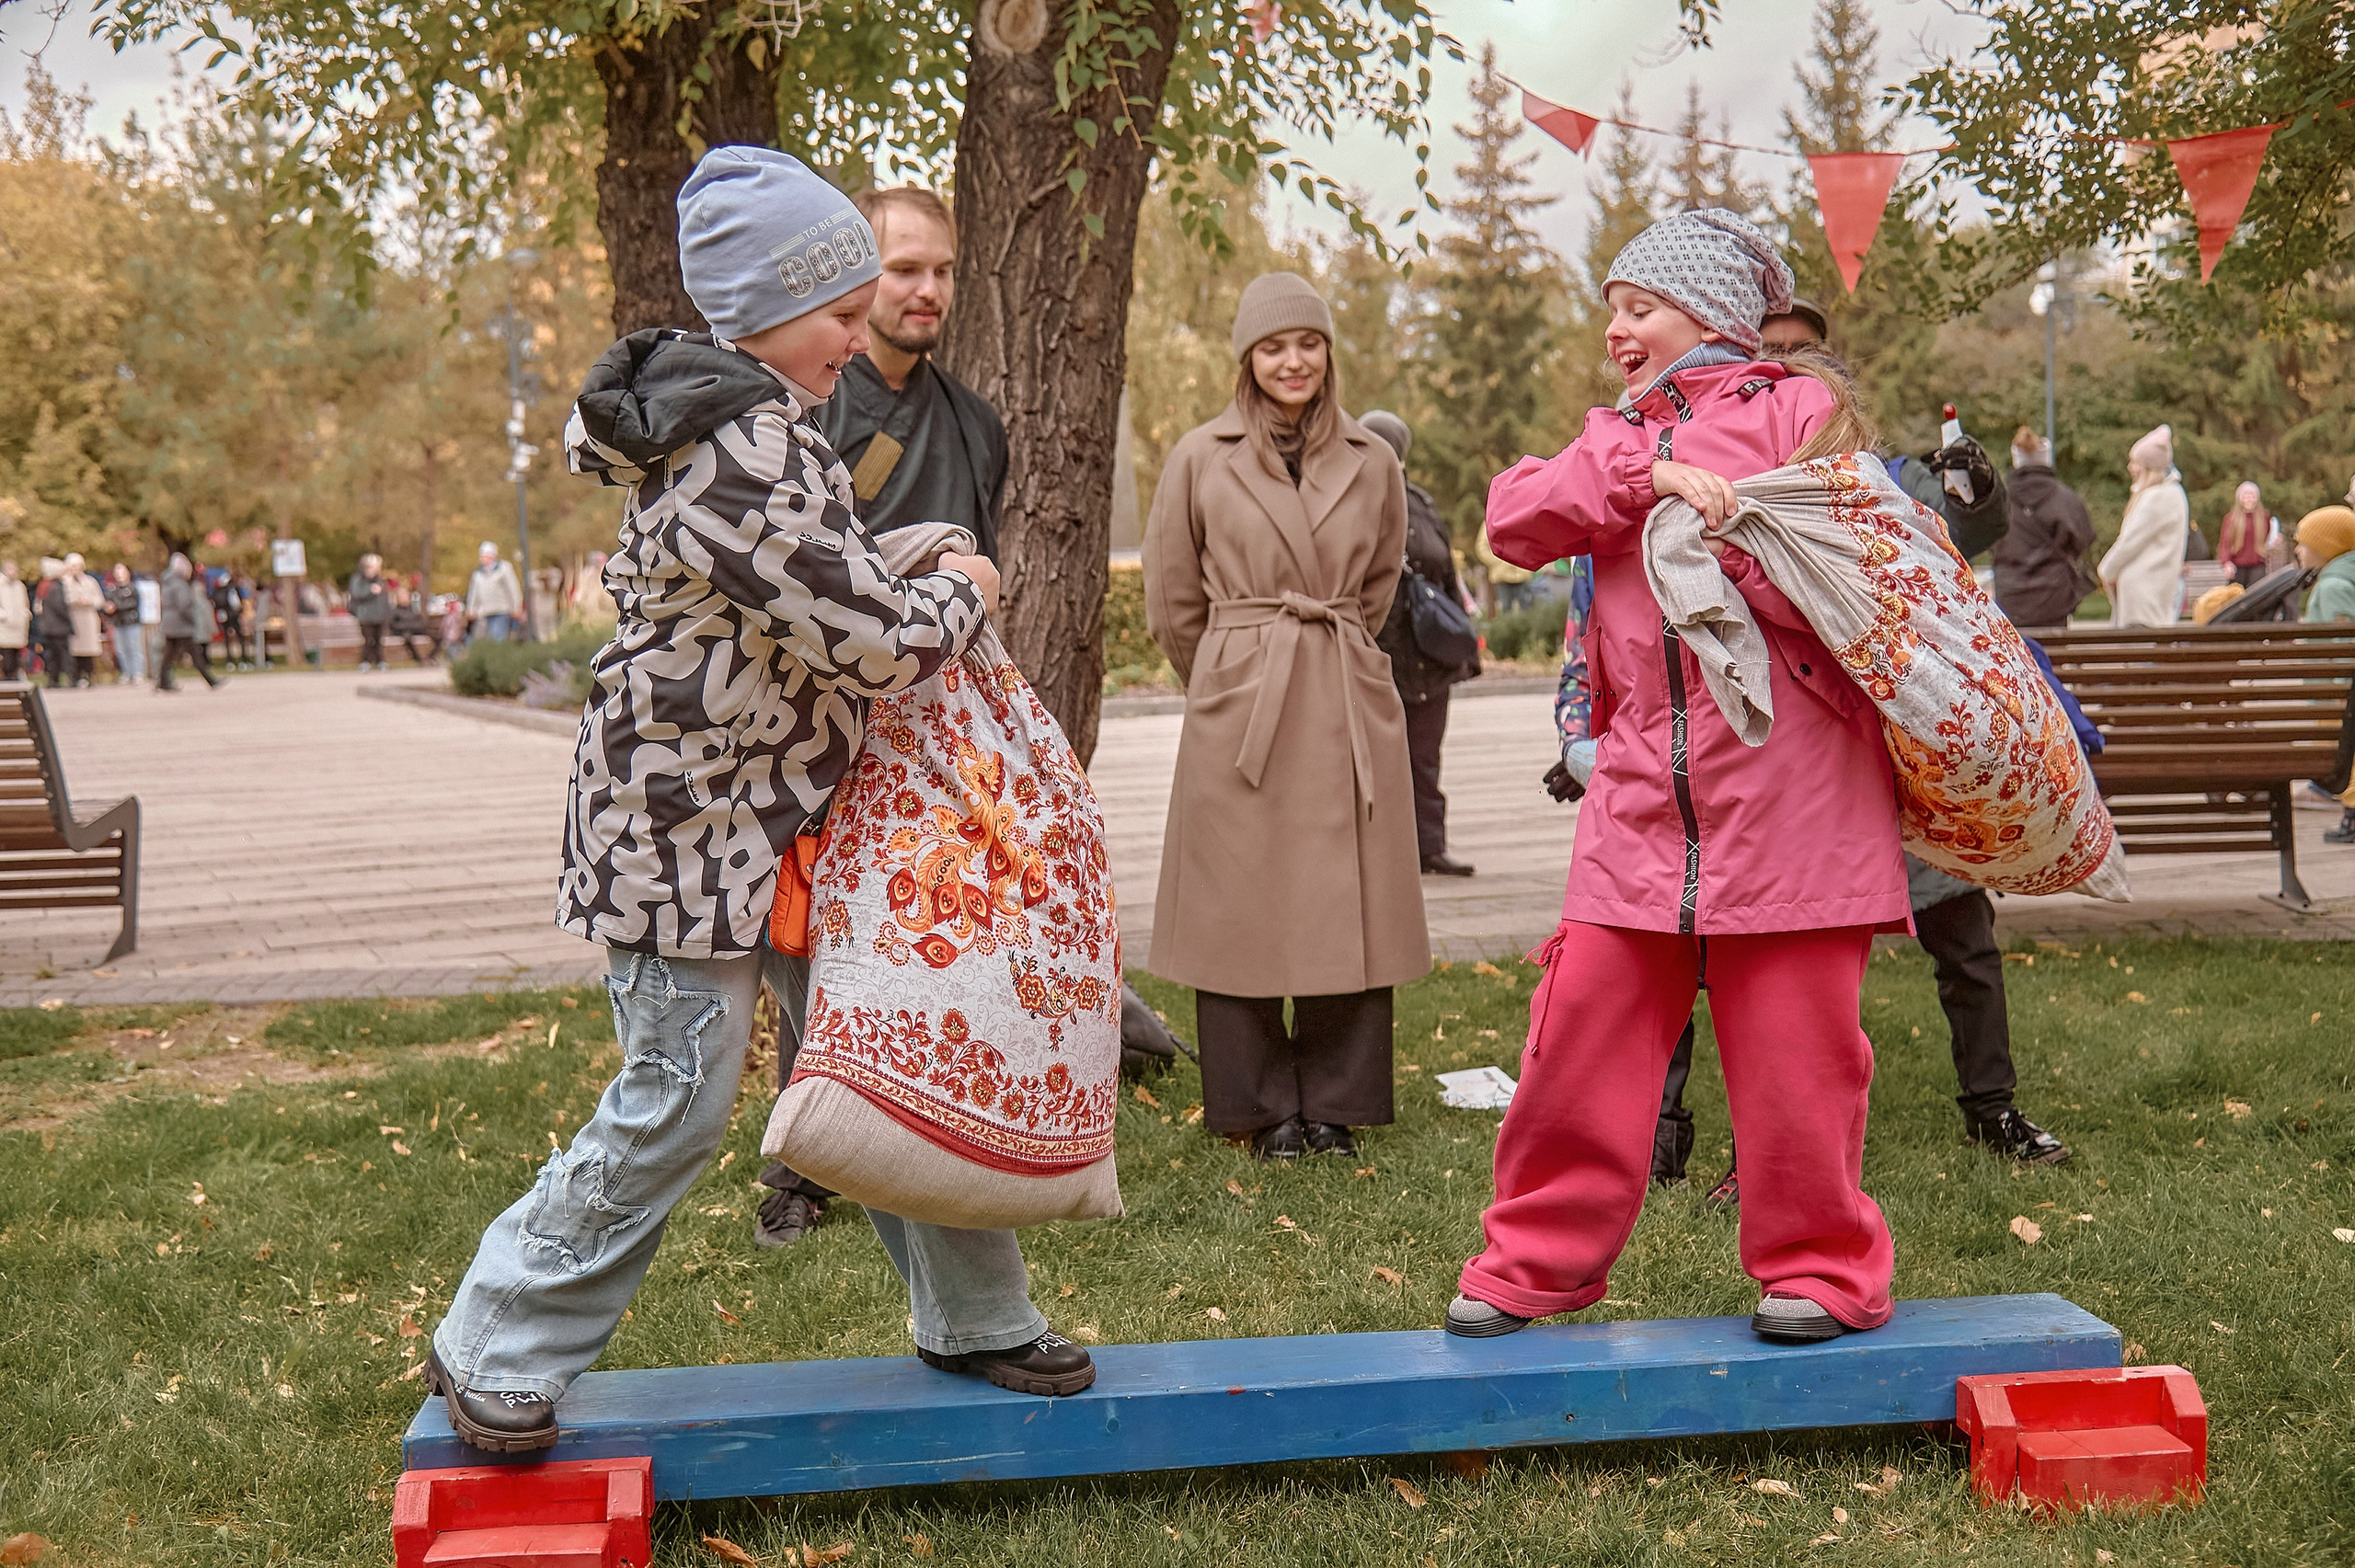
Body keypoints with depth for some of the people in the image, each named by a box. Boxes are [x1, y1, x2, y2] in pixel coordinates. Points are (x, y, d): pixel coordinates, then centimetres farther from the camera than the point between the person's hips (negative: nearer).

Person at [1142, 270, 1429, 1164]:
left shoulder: (1373, 464, 6)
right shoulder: (1200, 460, 0)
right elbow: (1171, 606, 8)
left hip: (1350, 710, 2)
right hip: (1237, 712, -2)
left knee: (1347, 909, 4)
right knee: (1244, 912, 2)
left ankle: (1337, 1103, 17)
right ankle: (1265, 1109, 14)